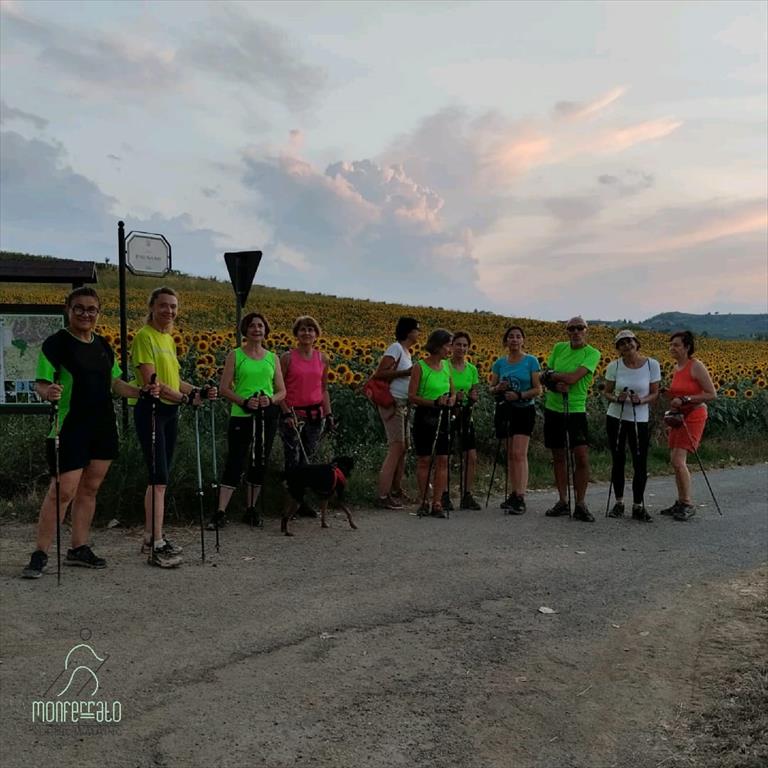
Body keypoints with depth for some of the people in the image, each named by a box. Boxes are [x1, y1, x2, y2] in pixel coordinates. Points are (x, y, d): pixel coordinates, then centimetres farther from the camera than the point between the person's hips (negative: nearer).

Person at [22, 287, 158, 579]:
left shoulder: (103, 345, 13)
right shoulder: (56, 343, -6)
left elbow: (115, 383, 16)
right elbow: (41, 383, -12)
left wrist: (142, 391, 0)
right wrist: (48, 392, -34)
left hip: (103, 428, 6)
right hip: (71, 429, -6)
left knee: (90, 489, 11)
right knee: (63, 491, -8)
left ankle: (79, 548, 21)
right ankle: (40, 554, 3)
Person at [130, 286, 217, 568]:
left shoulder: (169, 339, 16)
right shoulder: (144, 336, -10)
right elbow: (151, 381, -19)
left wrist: (199, 391, 3)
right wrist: (185, 398, -23)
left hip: (170, 412, 9)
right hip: (150, 410, -9)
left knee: (158, 478, 13)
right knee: (159, 478, -12)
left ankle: (151, 536, 22)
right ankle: (157, 546, -8)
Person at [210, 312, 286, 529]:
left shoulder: (273, 358, 10)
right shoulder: (235, 355, 3)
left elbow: (282, 392, 10)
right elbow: (224, 388, -2)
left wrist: (271, 400, -12)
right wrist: (243, 401, -18)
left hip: (267, 417, 3)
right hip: (241, 416, -3)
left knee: (260, 463, 8)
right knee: (234, 462, -5)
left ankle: (251, 509, 20)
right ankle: (221, 513, -2)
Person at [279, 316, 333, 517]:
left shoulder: (322, 359, 7)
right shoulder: (287, 357, -4)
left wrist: (328, 414, 8)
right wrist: (286, 412, -14)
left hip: (315, 415, 4)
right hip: (292, 414, -4)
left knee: (307, 460, 9)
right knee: (292, 461, -3)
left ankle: (303, 502, 18)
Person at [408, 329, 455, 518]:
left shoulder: (446, 366, 9)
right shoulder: (420, 367, -7)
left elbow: (452, 393, 18)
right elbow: (412, 396, -9)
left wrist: (451, 400, -6)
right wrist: (434, 403, -22)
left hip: (443, 417, 5)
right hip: (424, 417, -5)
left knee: (442, 461, 0)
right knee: (424, 460, 3)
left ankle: (437, 503, 4)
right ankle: (424, 502, 12)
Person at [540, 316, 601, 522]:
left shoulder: (592, 353, -8)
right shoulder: (558, 348, 7)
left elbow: (573, 378, -21)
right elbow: (545, 378, 6)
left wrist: (551, 375, -8)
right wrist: (556, 384, -15)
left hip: (576, 411, -4)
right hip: (553, 409, 4)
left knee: (582, 457, -9)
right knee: (559, 458, 9)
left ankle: (581, 505, 2)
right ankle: (562, 502, 19)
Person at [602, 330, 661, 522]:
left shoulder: (652, 365, -7)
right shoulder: (614, 366, -5)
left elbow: (654, 394, -1)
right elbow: (606, 393, 3)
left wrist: (641, 400, -22)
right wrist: (616, 398, -19)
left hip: (639, 420, -1)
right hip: (615, 418, 1)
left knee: (640, 464, -2)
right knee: (617, 461, 8)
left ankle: (638, 506, 11)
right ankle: (618, 503, 21)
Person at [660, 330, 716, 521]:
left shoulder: (696, 366, -14)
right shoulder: (676, 367, 10)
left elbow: (712, 394, -16)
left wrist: (684, 400, -22)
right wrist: (672, 400, 6)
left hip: (693, 417, -8)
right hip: (678, 416, 8)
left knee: (678, 461, -15)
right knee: (675, 461, 8)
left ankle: (688, 505, -3)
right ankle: (680, 503, 19)